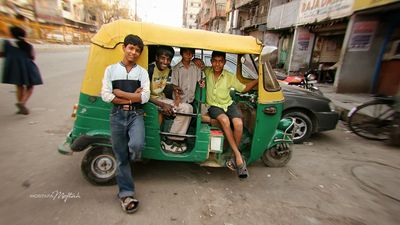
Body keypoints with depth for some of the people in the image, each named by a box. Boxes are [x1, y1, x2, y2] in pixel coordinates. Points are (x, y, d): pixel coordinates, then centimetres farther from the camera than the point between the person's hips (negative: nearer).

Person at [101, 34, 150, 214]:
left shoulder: (142, 72, 4)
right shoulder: (111, 69, 5)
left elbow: (145, 97, -8)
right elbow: (105, 95, -5)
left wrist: (120, 93, -9)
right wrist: (132, 97, -10)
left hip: (136, 114, -1)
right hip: (117, 115, 1)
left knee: (136, 145, -26)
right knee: (120, 157, 6)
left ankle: (131, 164, 13)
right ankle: (126, 194, 22)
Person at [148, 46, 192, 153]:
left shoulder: (168, 69, 3)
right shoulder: (150, 69, -17)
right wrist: (162, 105, -26)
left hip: (161, 98, 7)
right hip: (150, 100, -7)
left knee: (187, 108, -8)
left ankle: (172, 140, -7)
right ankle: (167, 142, -11)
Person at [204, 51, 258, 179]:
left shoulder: (230, 77, 3)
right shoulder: (207, 72, 4)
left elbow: (243, 88, 9)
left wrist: (258, 80, -1)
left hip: (229, 104, 1)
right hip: (214, 106, -1)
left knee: (238, 124, -29)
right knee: (225, 120, -35)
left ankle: (234, 157, -11)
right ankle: (238, 156, -28)